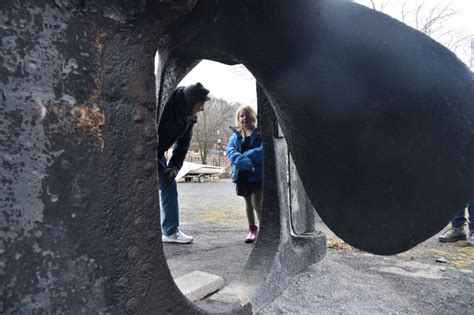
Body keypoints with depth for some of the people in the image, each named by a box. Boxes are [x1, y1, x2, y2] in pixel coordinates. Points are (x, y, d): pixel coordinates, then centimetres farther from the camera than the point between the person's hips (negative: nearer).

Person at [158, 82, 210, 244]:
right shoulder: (165, 104, -29)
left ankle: (171, 231, 13)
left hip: (157, 154, 7)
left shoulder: (189, 117, -4)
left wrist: (174, 165, -9)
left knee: (169, 187, 4)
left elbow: (183, 142, 2)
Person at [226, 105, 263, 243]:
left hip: (257, 174, -4)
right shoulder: (235, 135, 6)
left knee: (257, 203, -10)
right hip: (242, 174, 4)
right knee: (248, 203, 16)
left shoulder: (260, 134, -4)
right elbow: (230, 151, -10)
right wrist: (245, 162, -26)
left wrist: (244, 156, -21)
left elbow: (262, 150, -19)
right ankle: (252, 229, 32)